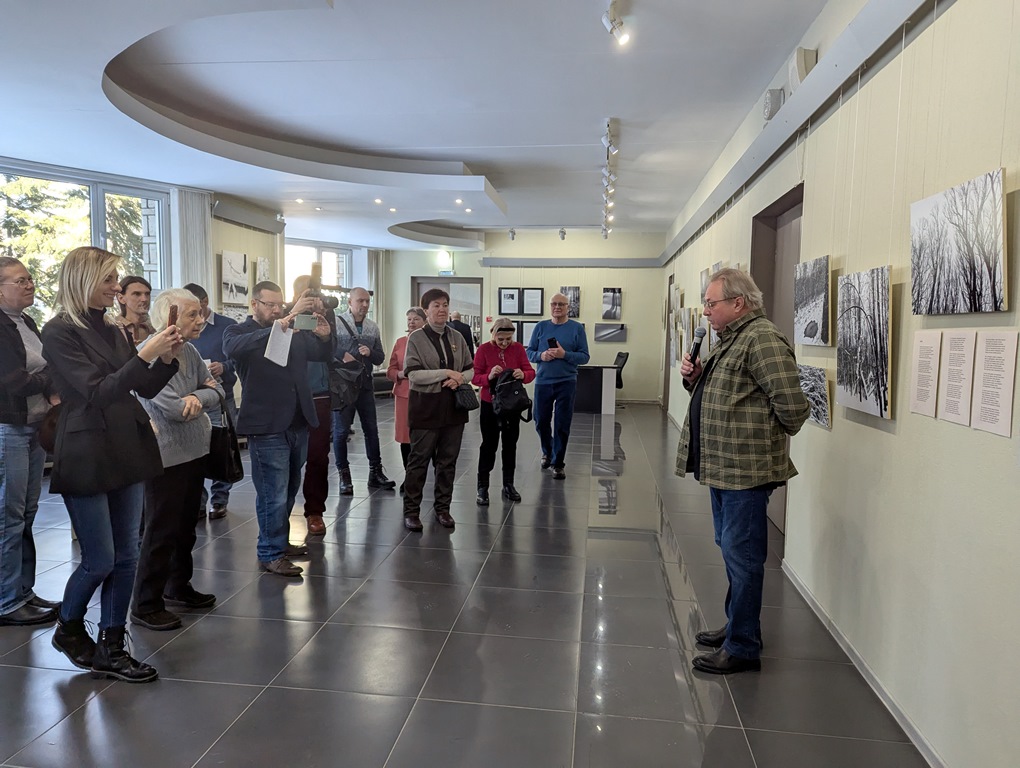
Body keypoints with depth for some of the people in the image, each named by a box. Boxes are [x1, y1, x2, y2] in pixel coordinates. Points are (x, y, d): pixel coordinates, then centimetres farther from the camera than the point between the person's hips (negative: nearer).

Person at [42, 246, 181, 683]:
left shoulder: (113, 331, 11)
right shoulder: (59, 332, -9)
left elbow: (145, 389, 13)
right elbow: (97, 391, -19)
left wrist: (167, 358, -5)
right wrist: (145, 355, -25)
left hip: (128, 450, 7)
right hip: (87, 456, -6)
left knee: (126, 556, 9)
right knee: (100, 560, 1)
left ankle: (112, 647, 21)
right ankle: (68, 628, 30)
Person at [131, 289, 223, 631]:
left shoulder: (188, 351, 6)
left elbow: (216, 390, 4)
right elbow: (172, 407, -23)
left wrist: (196, 397, -17)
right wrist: (203, 395, -5)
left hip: (194, 451, 8)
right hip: (165, 456, -8)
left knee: (186, 525, 18)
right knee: (162, 530, 1)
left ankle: (178, 586, 34)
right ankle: (146, 605, 14)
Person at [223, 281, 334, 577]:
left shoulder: (294, 332, 12)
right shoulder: (238, 332, -3)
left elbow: (323, 354, 11)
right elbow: (233, 348, -25)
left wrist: (324, 336, -13)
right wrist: (278, 326, -35)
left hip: (298, 424, 6)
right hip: (267, 428, -6)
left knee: (288, 491, 17)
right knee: (274, 495, -3)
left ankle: (279, 541, 32)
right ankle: (270, 554, 10)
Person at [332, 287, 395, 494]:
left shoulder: (373, 328, 9)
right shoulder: (336, 323, -4)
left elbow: (380, 357, 8)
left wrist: (370, 352, -12)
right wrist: (343, 356, -17)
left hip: (365, 385, 4)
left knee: (371, 429, 8)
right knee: (341, 430, 2)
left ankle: (375, 472, 18)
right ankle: (344, 475, 13)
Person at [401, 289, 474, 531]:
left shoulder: (457, 337, 8)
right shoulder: (416, 338, -5)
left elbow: (470, 370, 12)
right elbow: (413, 374, -15)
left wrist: (459, 379, -10)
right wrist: (447, 373, -19)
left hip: (453, 407, 4)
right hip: (426, 408, -4)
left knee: (448, 461, 11)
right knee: (419, 461, 5)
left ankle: (443, 508, 25)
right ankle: (411, 510, 17)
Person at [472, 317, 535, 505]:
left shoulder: (518, 348, -2)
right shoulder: (483, 349, -9)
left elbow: (531, 372, -4)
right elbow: (475, 377, -11)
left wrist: (523, 374, -26)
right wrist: (489, 376, -30)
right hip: (490, 405, -3)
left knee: (510, 445, 12)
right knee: (489, 445, 3)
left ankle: (508, 485, 24)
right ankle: (482, 487, 12)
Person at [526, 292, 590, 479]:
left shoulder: (577, 328, 0)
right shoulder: (541, 327, 5)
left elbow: (585, 357, -2)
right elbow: (529, 352, 6)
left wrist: (564, 354, -18)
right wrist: (541, 356, -15)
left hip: (566, 382, -2)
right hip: (543, 381, 2)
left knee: (562, 425, 2)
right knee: (541, 421, 11)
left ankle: (558, 463, 16)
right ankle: (547, 451, 38)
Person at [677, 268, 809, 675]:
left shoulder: (763, 340, -16)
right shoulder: (727, 341, 16)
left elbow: (792, 404, -21)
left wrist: (766, 439, -5)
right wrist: (695, 377, 4)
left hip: (746, 470, -10)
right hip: (722, 466, 10)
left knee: (742, 556, -1)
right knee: (732, 551, 19)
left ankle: (743, 647, 11)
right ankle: (737, 627, 34)